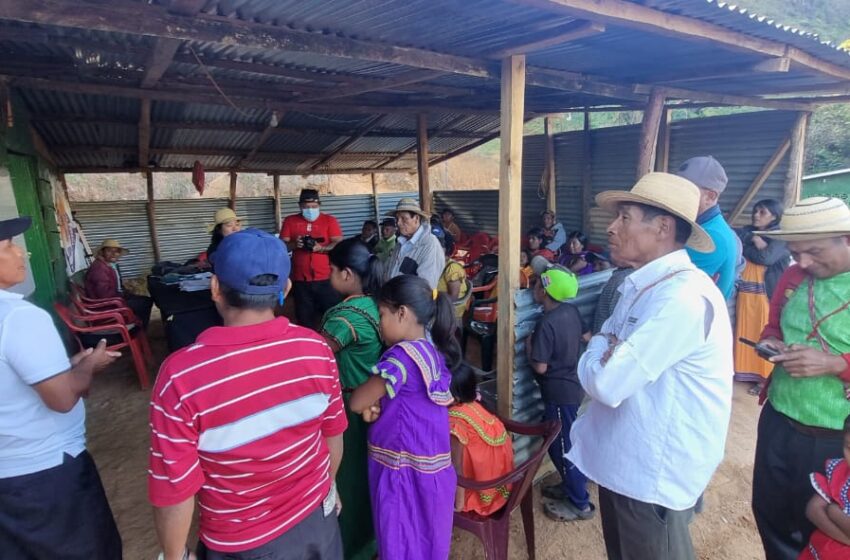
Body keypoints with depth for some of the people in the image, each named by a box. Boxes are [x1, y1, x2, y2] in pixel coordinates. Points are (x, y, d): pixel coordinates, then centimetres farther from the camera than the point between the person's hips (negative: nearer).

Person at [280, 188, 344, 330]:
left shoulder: (330, 220, 3)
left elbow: (339, 245, -6)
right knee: (305, 320, 9)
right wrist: (294, 244, -16)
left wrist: (321, 248, -23)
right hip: (301, 280, 2)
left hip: (326, 279, -2)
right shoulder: (290, 221, 9)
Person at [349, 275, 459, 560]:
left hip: (405, 467, -8)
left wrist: (369, 402, 3)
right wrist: (374, 403, -5)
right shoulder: (433, 349, 3)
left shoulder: (402, 355, -24)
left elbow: (356, 402, -18)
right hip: (429, 463, 8)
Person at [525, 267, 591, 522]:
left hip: (558, 391, -9)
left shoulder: (546, 323, -26)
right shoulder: (572, 311, -1)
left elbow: (540, 367, -23)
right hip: (572, 384, 9)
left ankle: (580, 503, 20)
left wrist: (528, 345, -7)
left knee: (560, 446, 6)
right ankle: (572, 485, 39)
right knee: (567, 441, 23)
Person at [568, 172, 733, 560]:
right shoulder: (642, 284, 5)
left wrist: (600, 357, -9)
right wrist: (609, 356, -15)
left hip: (656, 474, -9)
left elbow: (606, 382, -30)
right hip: (624, 459, 9)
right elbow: (601, 357, 7)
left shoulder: (684, 298, -28)